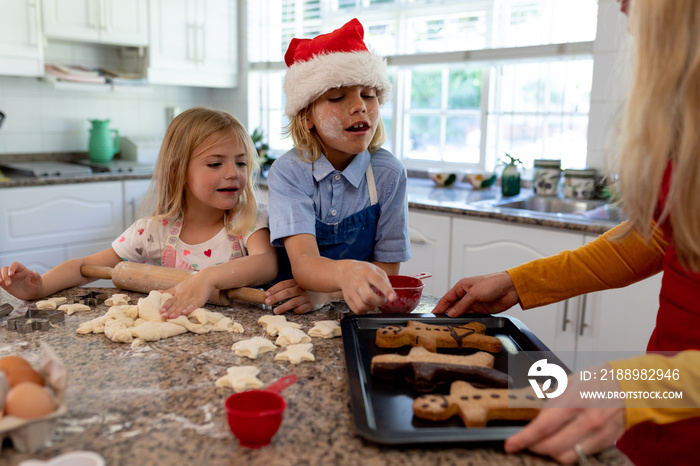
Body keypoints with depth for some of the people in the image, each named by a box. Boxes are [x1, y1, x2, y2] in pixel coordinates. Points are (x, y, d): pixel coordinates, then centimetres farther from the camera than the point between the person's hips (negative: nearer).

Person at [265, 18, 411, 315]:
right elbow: (303, 262, -26)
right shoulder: (288, 172, -13)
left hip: (356, 313, 3)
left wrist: (326, 292, -23)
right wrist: (345, 272, -50)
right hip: (291, 314, -2)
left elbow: (388, 267, -4)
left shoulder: (388, 174, -9)